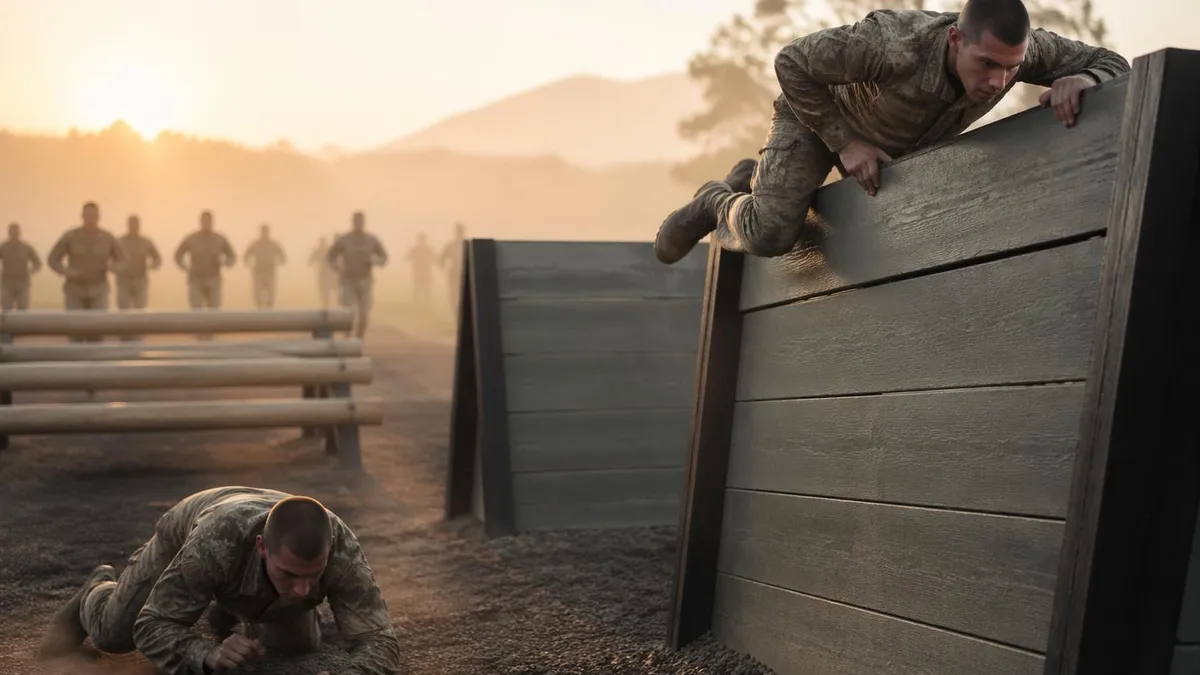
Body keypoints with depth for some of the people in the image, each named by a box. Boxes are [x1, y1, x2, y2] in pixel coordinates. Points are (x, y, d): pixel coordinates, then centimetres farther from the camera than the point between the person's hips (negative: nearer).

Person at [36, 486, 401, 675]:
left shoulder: (341, 549, -45)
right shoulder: (214, 542, -50)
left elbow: (379, 639, -47)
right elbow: (152, 626, -40)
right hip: (186, 534, -2)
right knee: (113, 633, 2)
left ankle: (232, 607, 40)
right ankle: (99, 588, 38)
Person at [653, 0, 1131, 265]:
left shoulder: (1023, 48, -32)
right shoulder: (894, 45, -45)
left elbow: (1112, 63, -20)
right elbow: (791, 63, -33)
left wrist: (1079, 79, -44)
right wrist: (845, 143, -31)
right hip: (819, 108, -6)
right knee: (771, 233, -23)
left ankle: (755, 181, 36)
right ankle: (716, 203, 15)